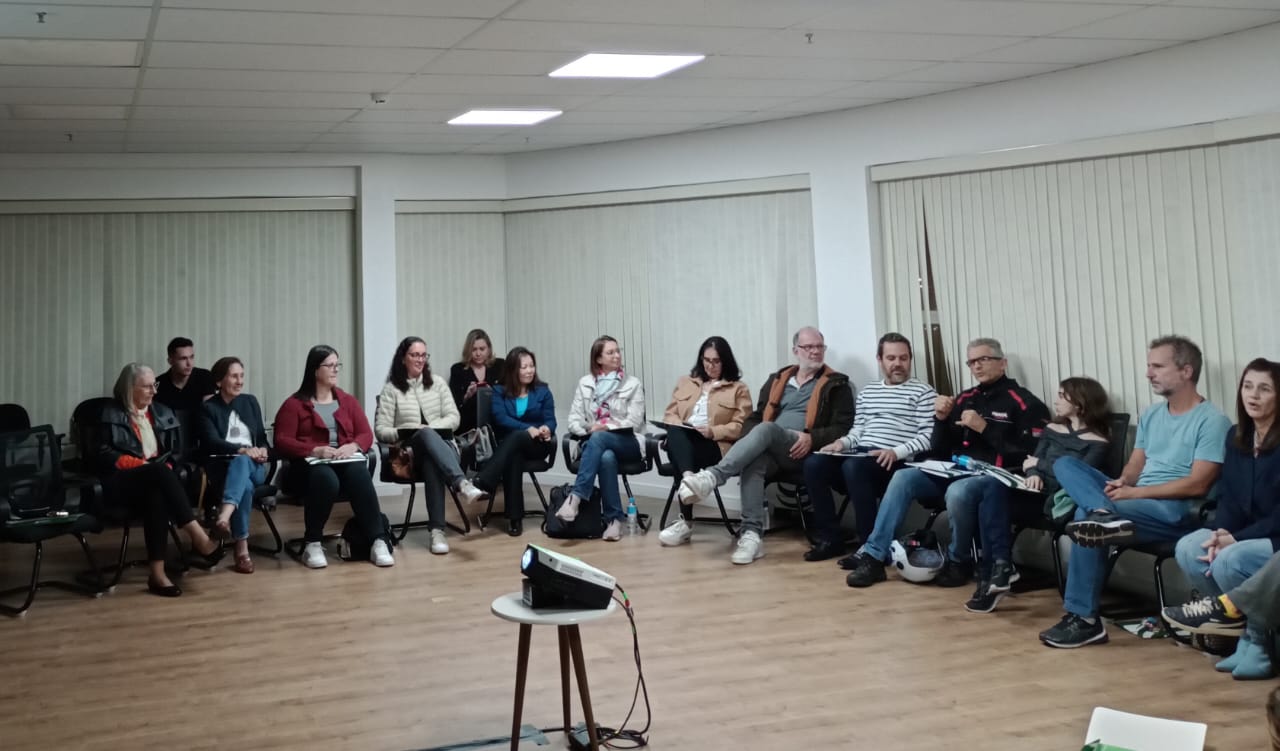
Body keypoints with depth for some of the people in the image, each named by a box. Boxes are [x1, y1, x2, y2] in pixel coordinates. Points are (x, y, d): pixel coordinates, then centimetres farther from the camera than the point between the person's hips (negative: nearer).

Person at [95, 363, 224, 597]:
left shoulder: (162, 413, 19)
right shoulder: (111, 415, 5)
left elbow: (174, 450, 17)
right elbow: (105, 455, -4)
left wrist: (165, 468, -5)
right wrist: (142, 464, -14)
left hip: (155, 480, 3)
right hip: (122, 483, -3)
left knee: (156, 496, -36)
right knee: (159, 472, -36)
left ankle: (157, 571, -44)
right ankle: (197, 536, -42)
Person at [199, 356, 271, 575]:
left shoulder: (250, 402, 19)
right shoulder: (208, 408, 6)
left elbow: (262, 436, 17)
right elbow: (212, 442, -8)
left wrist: (262, 450, -7)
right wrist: (241, 449, -24)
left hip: (254, 466, 2)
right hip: (223, 467, -2)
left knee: (241, 462, -38)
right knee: (245, 486, -38)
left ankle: (224, 516, -63)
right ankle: (242, 549, -42)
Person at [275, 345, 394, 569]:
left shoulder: (348, 401, 19)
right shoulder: (294, 404, 6)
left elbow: (366, 434, 12)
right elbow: (282, 442, -3)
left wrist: (352, 446, -12)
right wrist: (315, 450, -18)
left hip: (347, 461, 3)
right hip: (310, 464, -3)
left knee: (360, 476, -35)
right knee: (326, 479, -40)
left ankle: (379, 541, -37)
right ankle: (313, 544, -25)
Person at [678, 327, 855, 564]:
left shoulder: (837, 385, 10)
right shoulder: (777, 380, 24)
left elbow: (843, 427, 1)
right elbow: (755, 418, 22)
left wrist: (812, 438, -17)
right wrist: (752, 442, -1)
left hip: (802, 451, -4)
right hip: (768, 448, 4)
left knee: (766, 429, -35)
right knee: (753, 460, -34)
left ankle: (711, 477, -48)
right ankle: (751, 534, -43)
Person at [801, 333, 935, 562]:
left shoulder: (923, 392, 5)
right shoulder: (867, 392, 24)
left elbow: (928, 436, -5)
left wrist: (896, 452, -19)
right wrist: (842, 442, 1)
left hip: (896, 464, -6)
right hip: (860, 458, 6)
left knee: (853, 466, -36)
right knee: (813, 463, -20)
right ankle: (831, 538, -12)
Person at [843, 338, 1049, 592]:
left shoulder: (1023, 403, -4)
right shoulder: (965, 399, 16)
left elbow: (1028, 454, -15)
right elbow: (940, 451, 17)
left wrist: (984, 428, -16)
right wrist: (941, 419, -2)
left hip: (995, 477, -7)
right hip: (957, 471, 7)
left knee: (958, 491, -37)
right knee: (903, 478, -12)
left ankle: (960, 562, -11)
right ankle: (873, 556, -15)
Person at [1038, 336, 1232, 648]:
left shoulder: (1212, 421, -7)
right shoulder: (1150, 416, 17)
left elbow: (1197, 485, -15)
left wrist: (1135, 492, -17)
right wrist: (1122, 483, -9)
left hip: (1178, 510, -8)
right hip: (1135, 499, 8)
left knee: (1085, 516, -29)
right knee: (1065, 463, -9)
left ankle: (1084, 619, -23)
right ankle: (1104, 514, -39)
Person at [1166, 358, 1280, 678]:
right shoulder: (1236, 437, 8)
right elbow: (1228, 498, 6)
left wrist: (1236, 540, -23)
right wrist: (1221, 534, -13)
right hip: (1245, 537, 7)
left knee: (1229, 561, -32)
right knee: (1188, 549, -16)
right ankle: (1251, 626, -4)